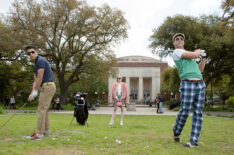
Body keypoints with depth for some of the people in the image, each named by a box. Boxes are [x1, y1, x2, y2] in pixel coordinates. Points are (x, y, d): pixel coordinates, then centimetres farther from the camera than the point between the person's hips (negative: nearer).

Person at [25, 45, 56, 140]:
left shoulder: (41, 60, -11)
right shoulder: (35, 65, 20)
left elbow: (40, 78, -15)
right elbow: (35, 80, 16)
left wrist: (35, 91, -8)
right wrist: (32, 93, 4)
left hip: (48, 86, -10)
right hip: (47, 87, 10)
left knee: (41, 109, -10)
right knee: (44, 109, 14)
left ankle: (39, 133, -8)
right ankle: (46, 130, 21)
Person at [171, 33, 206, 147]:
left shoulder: (188, 55, 29)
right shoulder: (176, 52, 3)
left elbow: (200, 69, 31)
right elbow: (194, 55, -9)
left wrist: (203, 57, 21)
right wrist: (198, 51, 13)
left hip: (200, 84, 7)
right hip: (187, 84, -7)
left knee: (198, 113, 0)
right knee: (184, 112, -6)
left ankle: (194, 140, 3)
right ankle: (176, 131, 22)